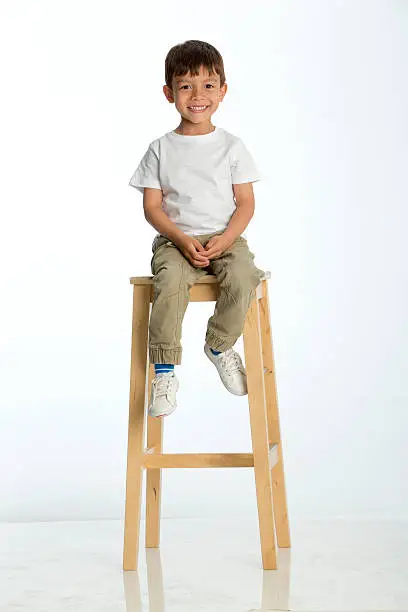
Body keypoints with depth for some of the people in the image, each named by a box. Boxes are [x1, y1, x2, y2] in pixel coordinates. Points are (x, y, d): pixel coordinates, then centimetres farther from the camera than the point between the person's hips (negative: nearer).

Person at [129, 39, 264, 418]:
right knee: (170, 282, -33)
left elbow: (246, 203, 4)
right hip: (175, 240, 0)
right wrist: (182, 240, -14)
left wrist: (225, 239, -14)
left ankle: (219, 345, -5)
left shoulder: (231, 146, 6)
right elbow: (152, 206, 3)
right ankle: (164, 371, -21)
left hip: (225, 238, 1)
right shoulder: (160, 149, 6)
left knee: (243, 276, -31)